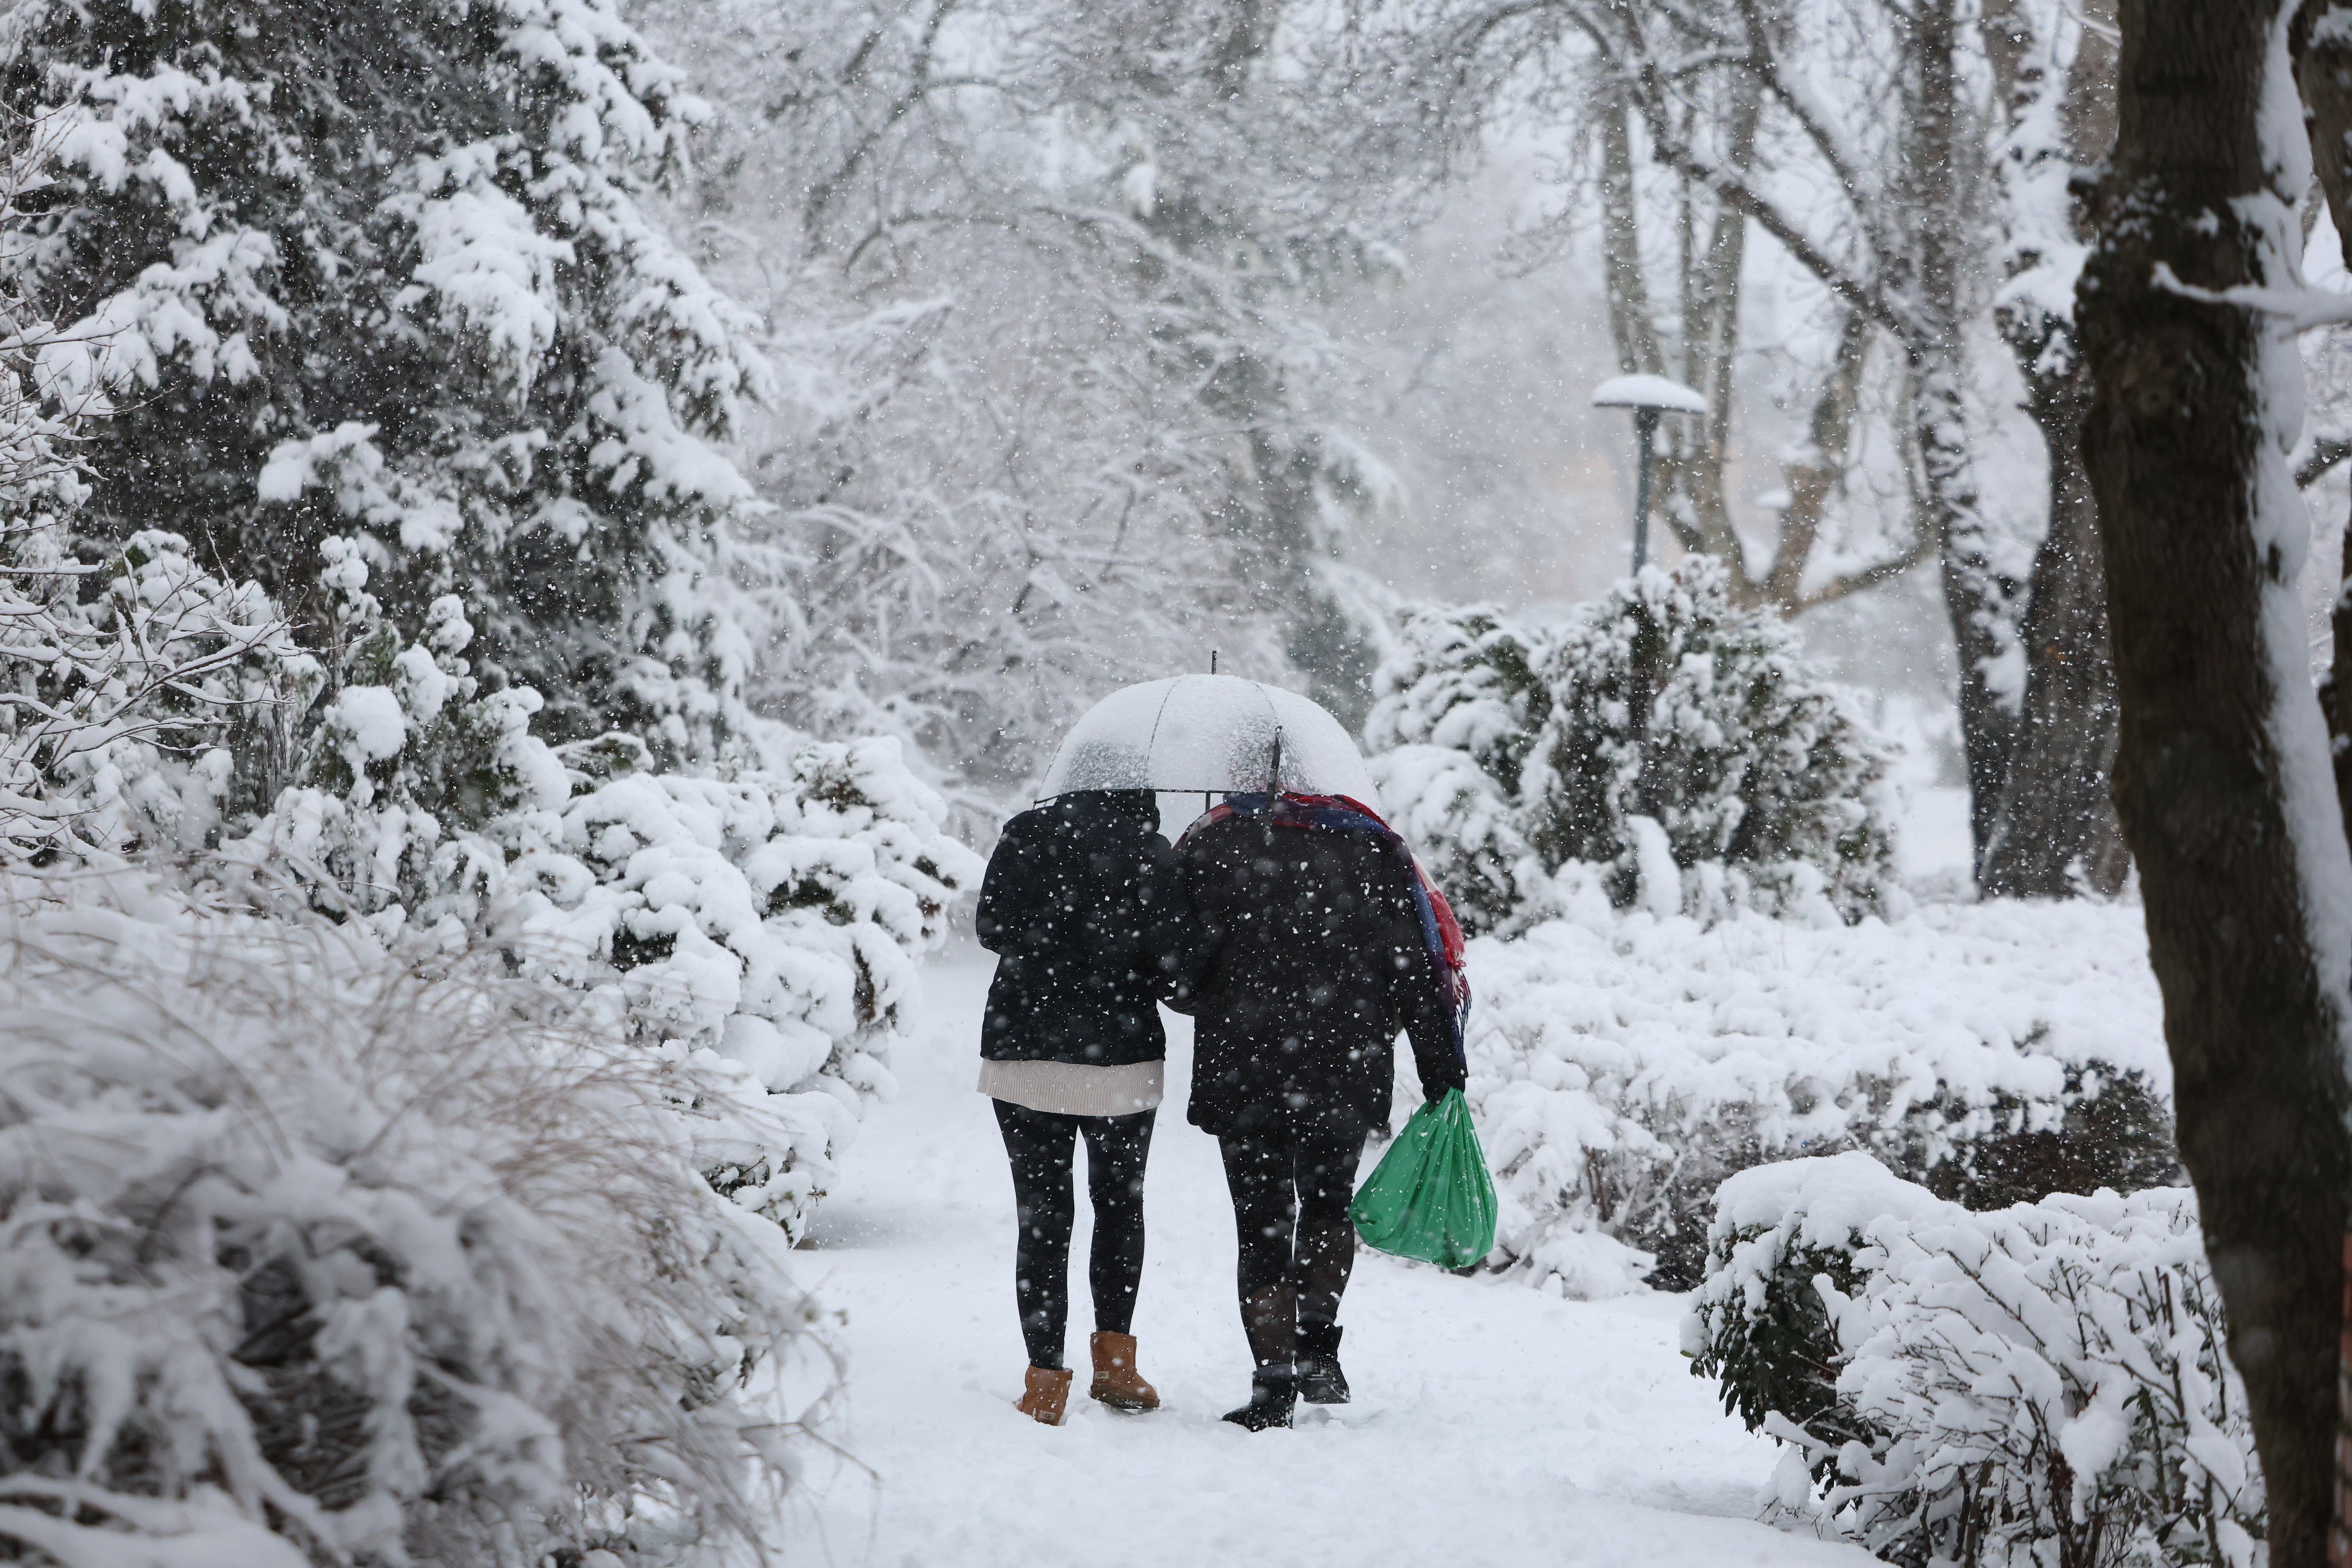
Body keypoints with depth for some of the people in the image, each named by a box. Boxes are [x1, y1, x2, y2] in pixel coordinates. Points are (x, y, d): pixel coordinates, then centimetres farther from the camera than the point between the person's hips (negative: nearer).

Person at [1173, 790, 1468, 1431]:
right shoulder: (1373, 849, 1)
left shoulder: (1212, 843, -3)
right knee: (1328, 1202, 24)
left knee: (1262, 1224, 7)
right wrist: (1445, 1081, 5)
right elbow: (1426, 969, 0)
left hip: (1242, 1078, -2)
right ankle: (1318, 1340, 10)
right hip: (1348, 1078, 2)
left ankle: (1273, 1386, 1)